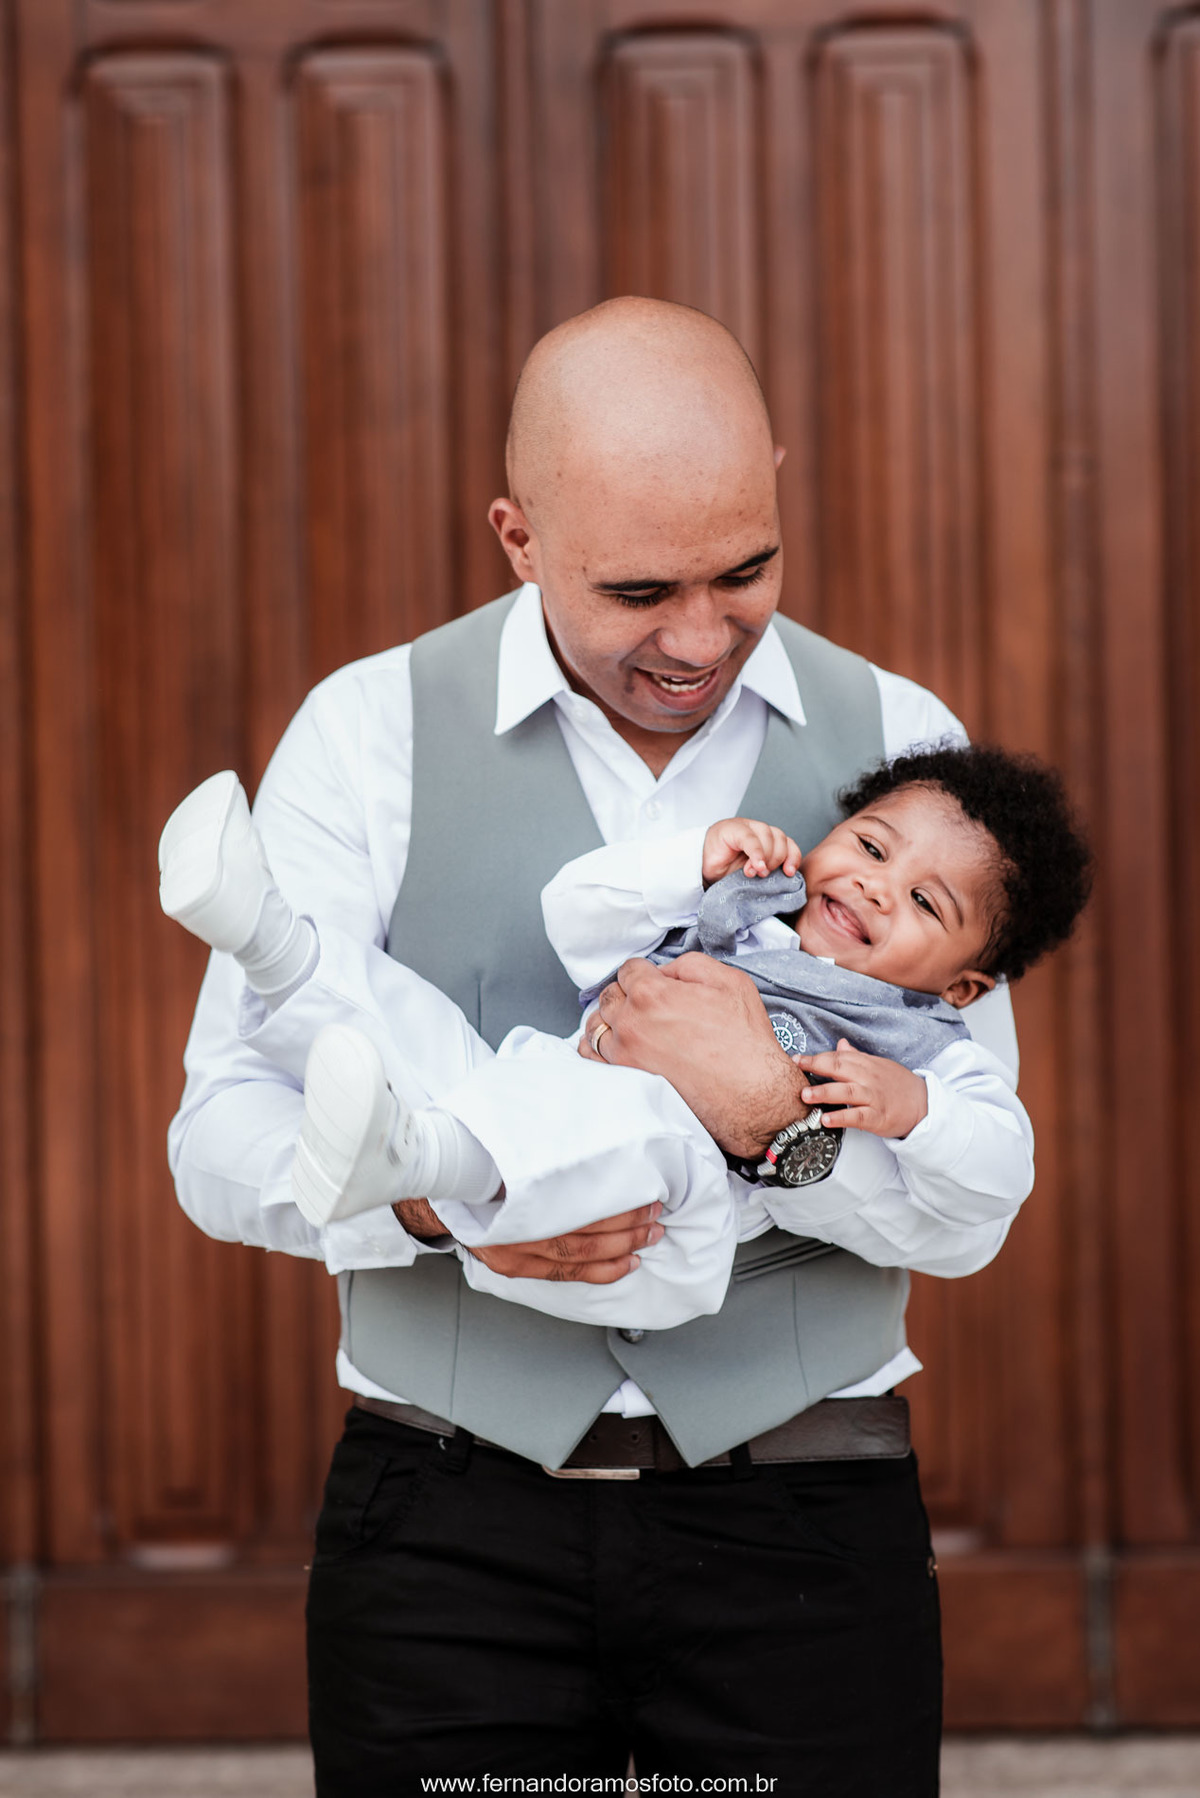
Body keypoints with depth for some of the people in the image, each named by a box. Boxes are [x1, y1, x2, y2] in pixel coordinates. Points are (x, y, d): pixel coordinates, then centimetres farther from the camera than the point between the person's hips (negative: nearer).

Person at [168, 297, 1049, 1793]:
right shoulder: (371, 733, 1)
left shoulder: (895, 746, 4)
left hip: (799, 1514, 1)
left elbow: (968, 1206, -1)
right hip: (453, 1531, -1)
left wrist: (769, 1108, -21)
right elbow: (226, 1133, -4)